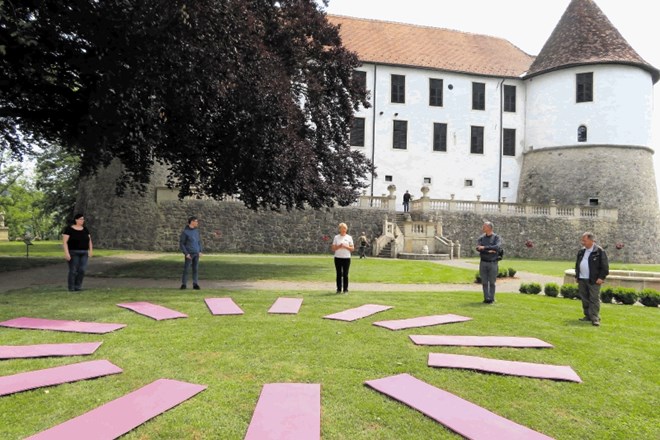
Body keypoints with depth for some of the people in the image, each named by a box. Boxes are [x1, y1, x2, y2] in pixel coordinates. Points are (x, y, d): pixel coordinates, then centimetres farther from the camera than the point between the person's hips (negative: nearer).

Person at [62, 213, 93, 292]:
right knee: (73, 271, -4)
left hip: (83, 253, 5)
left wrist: (91, 250, 2)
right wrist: (66, 253, -20)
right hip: (73, 253, -5)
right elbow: (64, 242, -13)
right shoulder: (69, 229, -9)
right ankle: (71, 288, 7)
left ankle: (78, 287, 9)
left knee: (82, 270, -3)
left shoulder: (85, 229, 7)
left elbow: (89, 241, 12)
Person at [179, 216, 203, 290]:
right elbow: (181, 244, -9)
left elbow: (199, 241, 15)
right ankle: (184, 284, 10)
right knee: (186, 269, -2)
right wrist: (186, 254, -16)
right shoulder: (184, 232, -10)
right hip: (189, 254, -4)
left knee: (196, 269, 3)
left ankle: (195, 285, 8)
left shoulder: (196, 230, 8)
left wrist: (200, 251, 4)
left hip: (196, 253, 5)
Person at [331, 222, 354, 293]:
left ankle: (345, 289, 7)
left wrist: (345, 247, -13)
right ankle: (339, 289, 9)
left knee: (345, 274, 1)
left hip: (346, 258, -1)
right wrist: (339, 247, -14)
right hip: (338, 258, 1)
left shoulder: (349, 237, 6)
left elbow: (352, 248, 2)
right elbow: (333, 249, 4)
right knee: (339, 274, 3)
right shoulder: (336, 237, 7)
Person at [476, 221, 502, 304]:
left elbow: (497, 247, -21)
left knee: (492, 282, 2)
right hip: (483, 263, 3)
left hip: (493, 263, -3)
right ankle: (486, 298, 8)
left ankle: (491, 299, 10)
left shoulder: (497, 237, -3)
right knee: (484, 282, 3)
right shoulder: (481, 238, 7)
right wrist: (489, 251, -20)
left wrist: (485, 248, -22)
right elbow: (478, 248, -9)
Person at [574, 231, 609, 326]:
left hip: (594, 280, -6)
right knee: (584, 299, 10)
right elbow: (577, 264, 22)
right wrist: (577, 276, 17)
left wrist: (601, 277, -12)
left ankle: (595, 318, -3)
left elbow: (605, 266, -8)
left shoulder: (599, 251, -7)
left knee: (594, 299, -6)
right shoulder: (581, 251, 13)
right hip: (582, 280, 7)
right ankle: (587, 316, 19)